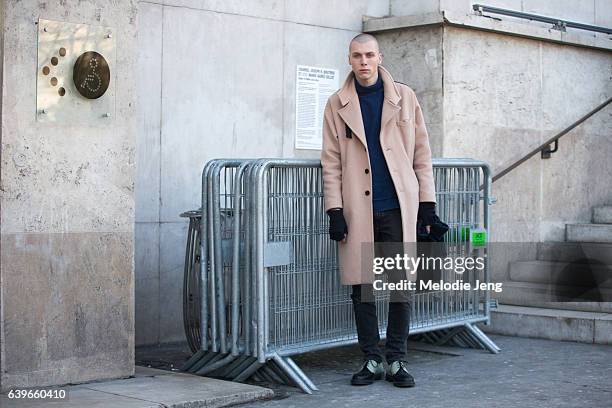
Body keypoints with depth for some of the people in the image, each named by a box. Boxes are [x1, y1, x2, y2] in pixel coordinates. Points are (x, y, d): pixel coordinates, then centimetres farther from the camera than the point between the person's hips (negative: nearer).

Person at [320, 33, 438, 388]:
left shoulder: (404, 97, 9)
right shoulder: (338, 104, 7)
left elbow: (422, 152, 9)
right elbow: (331, 160, 5)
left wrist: (427, 201, 4)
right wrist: (335, 211, -3)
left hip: (398, 205, 0)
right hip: (358, 209, 0)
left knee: (401, 285, 1)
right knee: (362, 286, 3)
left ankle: (396, 360, 12)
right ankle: (372, 360, 14)